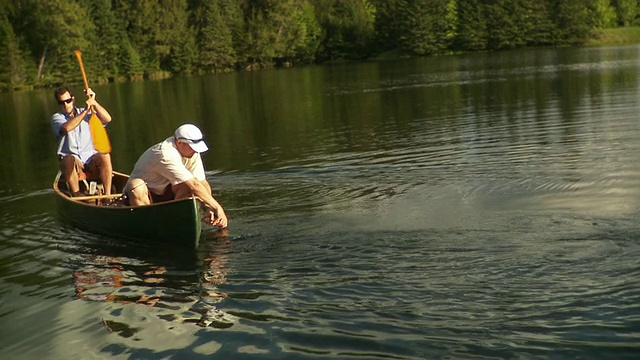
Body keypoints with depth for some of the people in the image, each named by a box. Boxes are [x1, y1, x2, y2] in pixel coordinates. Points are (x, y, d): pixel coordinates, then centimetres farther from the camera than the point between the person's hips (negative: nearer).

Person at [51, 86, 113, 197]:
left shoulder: (88, 113, 14)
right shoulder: (57, 117, 7)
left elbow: (107, 119, -3)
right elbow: (66, 128, -18)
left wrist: (94, 102, -12)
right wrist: (85, 111, -20)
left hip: (90, 156, 2)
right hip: (72, 158, -1)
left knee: (104, 156, -30)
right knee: (69, 159, -36)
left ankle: (107, 194, -32)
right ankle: (76, 195, -34)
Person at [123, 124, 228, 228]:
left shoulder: (193, 154, -8)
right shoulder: (167, 154, -33)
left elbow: (202, 183, -11)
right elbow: (194, 185, -37)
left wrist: (211, 209, -27)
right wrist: (218, 208, -36)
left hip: (166, 193, 6)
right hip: (144, 193, -6)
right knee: (137, 185, -42)